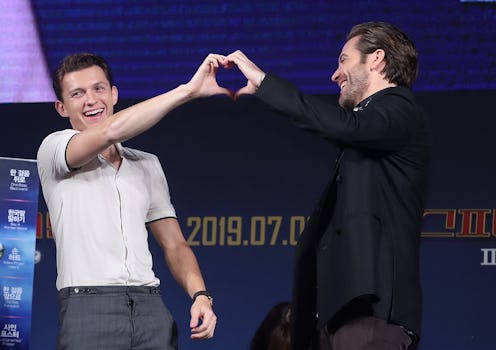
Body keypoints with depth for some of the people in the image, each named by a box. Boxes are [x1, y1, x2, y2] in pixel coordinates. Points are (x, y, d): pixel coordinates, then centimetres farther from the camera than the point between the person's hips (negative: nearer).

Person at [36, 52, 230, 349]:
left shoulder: (148, 165, 20)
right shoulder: (53, 150, 5)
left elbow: (174, 245, 19)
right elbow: (111, 131, -14)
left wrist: (200, 295, 0)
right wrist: (188, 90, -13)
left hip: (151, 308, 4)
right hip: (88, 308, -4)